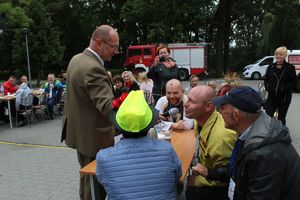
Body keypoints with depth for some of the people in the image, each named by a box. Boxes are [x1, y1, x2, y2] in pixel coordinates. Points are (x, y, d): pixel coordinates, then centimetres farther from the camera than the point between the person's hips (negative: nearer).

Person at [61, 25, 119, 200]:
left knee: (87, 176, 26)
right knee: (96, 181, 7)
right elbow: (107, 106, -34)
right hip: (93, 136, -10)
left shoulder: (77, 59, 5)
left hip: (80, 131, 10)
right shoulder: (93, 68, -26)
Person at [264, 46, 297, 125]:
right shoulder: (271, 67, 7)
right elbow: (266, 79, 13)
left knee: (281, 118, 11)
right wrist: (267, 87, -4)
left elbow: (293, 82, -5)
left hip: (284, 97, -2)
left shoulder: (290, 67, -3)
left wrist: (284, 89, -19)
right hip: (272, 96, 2)